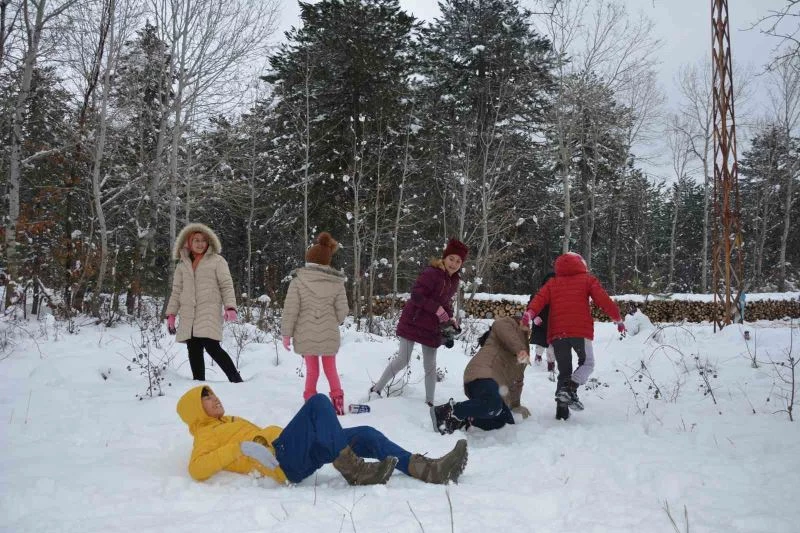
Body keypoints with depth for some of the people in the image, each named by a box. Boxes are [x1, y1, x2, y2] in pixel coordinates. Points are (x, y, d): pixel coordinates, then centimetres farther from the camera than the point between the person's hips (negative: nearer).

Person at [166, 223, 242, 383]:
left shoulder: (217, 260, 5)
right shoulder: (183, 265, 17)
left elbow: (226, 285, -1)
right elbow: (177, 291, 18)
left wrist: (230, 307, -14)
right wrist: (171, 314, 10)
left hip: (209, 312, -5)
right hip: (188, 315, 5)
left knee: (212, 347, -16)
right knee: (194, 351, 3)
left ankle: (237, 381, -11)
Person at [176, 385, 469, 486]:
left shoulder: (229, 422, 34)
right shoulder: (206, 434, 9)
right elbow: (197, 469, -10)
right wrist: (241, 448, -19)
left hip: (297, 458, 8)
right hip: (280, 461, -8)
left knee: (365, 435, -6)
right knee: (317, 402, -25)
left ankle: (428, 470, -14)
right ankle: (352, 469, -31)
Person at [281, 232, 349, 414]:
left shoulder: (298, 281, -8)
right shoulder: (337, 283, -2)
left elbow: (290, 310, -8)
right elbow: (342, 311, 0)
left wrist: (286, 333, 2)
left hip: (306, 334, -1)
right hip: (329, 335, 1)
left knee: (312, 369, 13)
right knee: (330, 369, 16)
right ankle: (337, 396, 3)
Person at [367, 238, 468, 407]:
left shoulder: (454, 281, 7)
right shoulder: (432, 273, -19)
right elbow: (416, 295, -25)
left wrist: (450, 318, 1)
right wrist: (437, 309, -27)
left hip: (432, 327, 7)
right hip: (413, 322, -7)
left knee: (430, 365, 9)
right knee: (403, 360, -4)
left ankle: (429, 402, 19)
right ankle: (376, 389, 12)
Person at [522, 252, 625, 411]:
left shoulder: (552, 283, 18)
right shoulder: (587, 280, 11)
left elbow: (540, 298, 1)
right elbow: (603, 300, 3)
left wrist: (530, 313, -13)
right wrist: (617, 319, 9)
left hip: (557, 332, 3)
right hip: (580, 331, -3)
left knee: (564, 370, 13)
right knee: (587, 363, 15)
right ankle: (571, 389, -10)